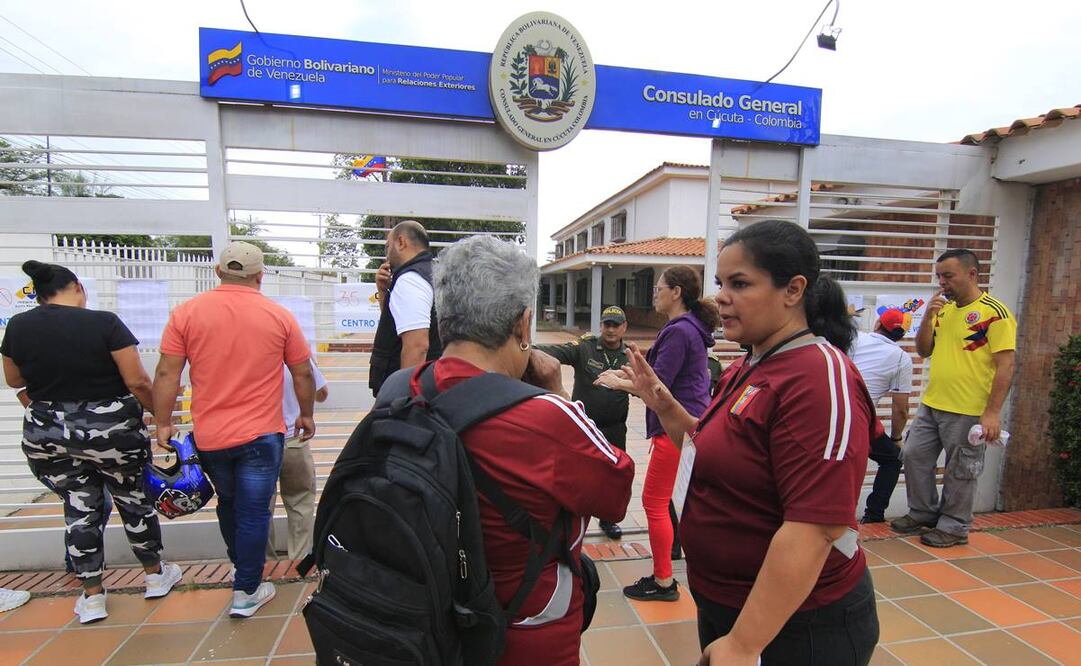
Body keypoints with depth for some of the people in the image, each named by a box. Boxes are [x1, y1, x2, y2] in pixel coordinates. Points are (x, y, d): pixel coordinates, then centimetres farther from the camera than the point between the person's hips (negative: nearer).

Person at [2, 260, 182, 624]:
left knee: (80, 508, 16)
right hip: (111, 431, -3)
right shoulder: (104, 322, -16)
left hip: (48, 436, 4)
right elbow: (136, 381, -17)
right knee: (134, 500, 15)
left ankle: (92, 596, 24)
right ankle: (155, 575, 31)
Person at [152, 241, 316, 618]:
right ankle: (247, 592, 19)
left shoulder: (187, 313, -3)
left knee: (228, 505, 24)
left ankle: (243, 571, 43)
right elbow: (302, 374, -1)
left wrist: (163, 424, 6)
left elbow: (167, 374, -4)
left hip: (208, 436, 3)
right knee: (253, 512, 8)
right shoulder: (279, 316, -6)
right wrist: (306, 416, 12)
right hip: (261, 434, -3)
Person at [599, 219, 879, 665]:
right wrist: (664, 406, -2)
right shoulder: (749, 368, 4)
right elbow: (716, 454, 13)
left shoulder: (820, 378, -24)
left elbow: (816, 528, -28)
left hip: (793, 626, -8)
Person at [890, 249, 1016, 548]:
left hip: (967, 411, -7)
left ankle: (953, 527, 24)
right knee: (915, 456, 12)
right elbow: (923, 351, 11)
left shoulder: (994, 312, -11)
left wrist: (993, 412, -19)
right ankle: (922, 513, 30)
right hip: (931, 403, 7)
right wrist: (928, 316, -4)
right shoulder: (943, 309, 10)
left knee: (960, 472, 7)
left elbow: (1006, 365, -14)